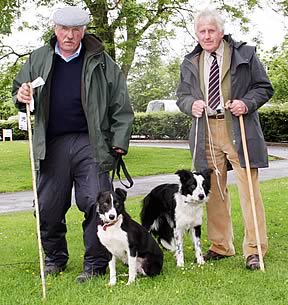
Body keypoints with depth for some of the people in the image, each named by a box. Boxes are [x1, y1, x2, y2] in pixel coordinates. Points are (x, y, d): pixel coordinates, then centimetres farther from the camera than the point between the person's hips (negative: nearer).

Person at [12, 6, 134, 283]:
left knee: (97, 203, -7)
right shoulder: (38, 60, 11)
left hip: (90, 143, -2)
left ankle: (95, 264, 6)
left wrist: (119, 142, -2)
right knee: (48, 207, 8)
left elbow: (120, 106, 4)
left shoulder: (101, 62, 3)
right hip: (52, 146, 3)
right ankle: (54, 258, 29)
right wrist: (21, 97, -3)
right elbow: (18, 90, 22)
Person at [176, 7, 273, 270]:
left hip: (240, 131, -3)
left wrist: (247, 103, -13)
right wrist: (191, 104, -5)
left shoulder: (245, 54, 5)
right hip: (206, 132, 4)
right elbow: (182, 95, 18)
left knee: (248, 188, -5)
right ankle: (220, 246, 20)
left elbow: (264, 88, 6)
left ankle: (254, 250, 1)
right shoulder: (190, 63, 14)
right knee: (214, 191, 8)